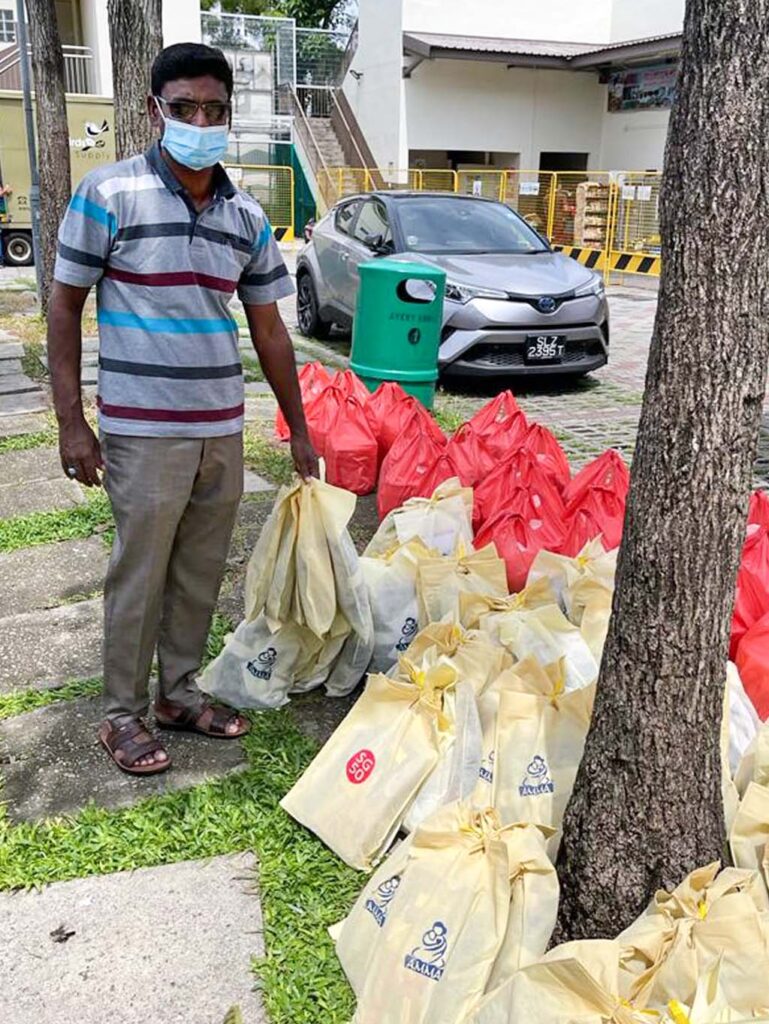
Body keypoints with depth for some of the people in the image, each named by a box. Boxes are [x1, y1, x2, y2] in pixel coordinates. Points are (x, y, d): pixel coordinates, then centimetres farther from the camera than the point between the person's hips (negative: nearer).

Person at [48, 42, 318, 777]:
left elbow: (268, 328, 12)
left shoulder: (247, 216, 8)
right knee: (139, 575, 3)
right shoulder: (109, 194, -7)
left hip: (222, 430, 5)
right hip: (143, 433, -5)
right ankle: (123, 714, 21)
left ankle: (179, 692, 30)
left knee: (200, 572, 13)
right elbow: (64, 305, -3)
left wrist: (297, 430, 13)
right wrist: (70, 420, -9)